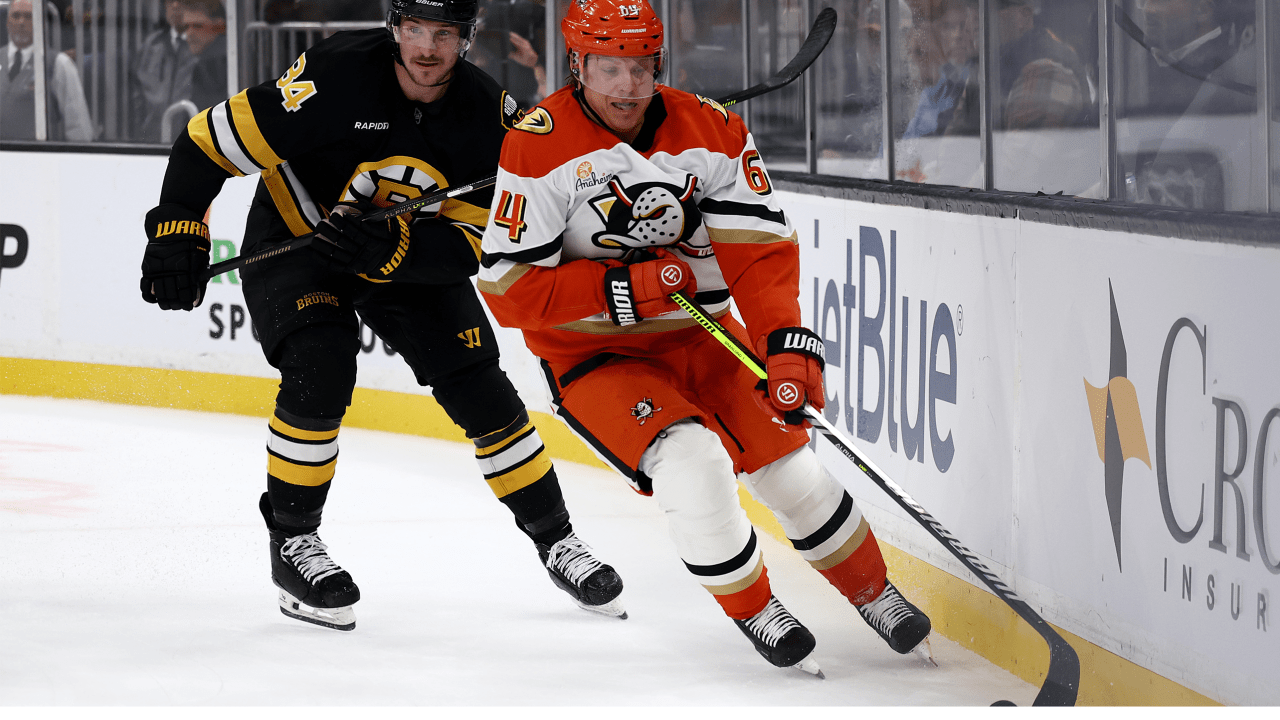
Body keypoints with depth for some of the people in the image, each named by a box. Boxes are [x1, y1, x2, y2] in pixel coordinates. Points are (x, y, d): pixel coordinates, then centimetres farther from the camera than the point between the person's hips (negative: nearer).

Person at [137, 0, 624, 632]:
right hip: (291, 241, -3)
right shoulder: (338, 75, -31)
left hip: (410, 257, 4)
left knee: (480, 391, -1)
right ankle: (290, 541, -10)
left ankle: (555, 540, 16)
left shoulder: (488, 114, -19)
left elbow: (467, 244, -18)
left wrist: (388, 248, -36)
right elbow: (214, 139, -25)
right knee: (319, 371, -27)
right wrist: (177, 229, -31)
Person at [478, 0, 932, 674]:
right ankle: (751, 610, -3)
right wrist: (625, 289, -25)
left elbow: (760, 246, -11)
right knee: (690, 460, -26)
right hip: (592, 353, -4)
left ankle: (874, 593, 25)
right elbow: (509, 288, -19)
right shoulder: (538, 147, -18)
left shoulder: (710, 131, -7)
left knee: (785, 464, 0)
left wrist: (787, 342, -26)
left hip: (700, 334, 4)